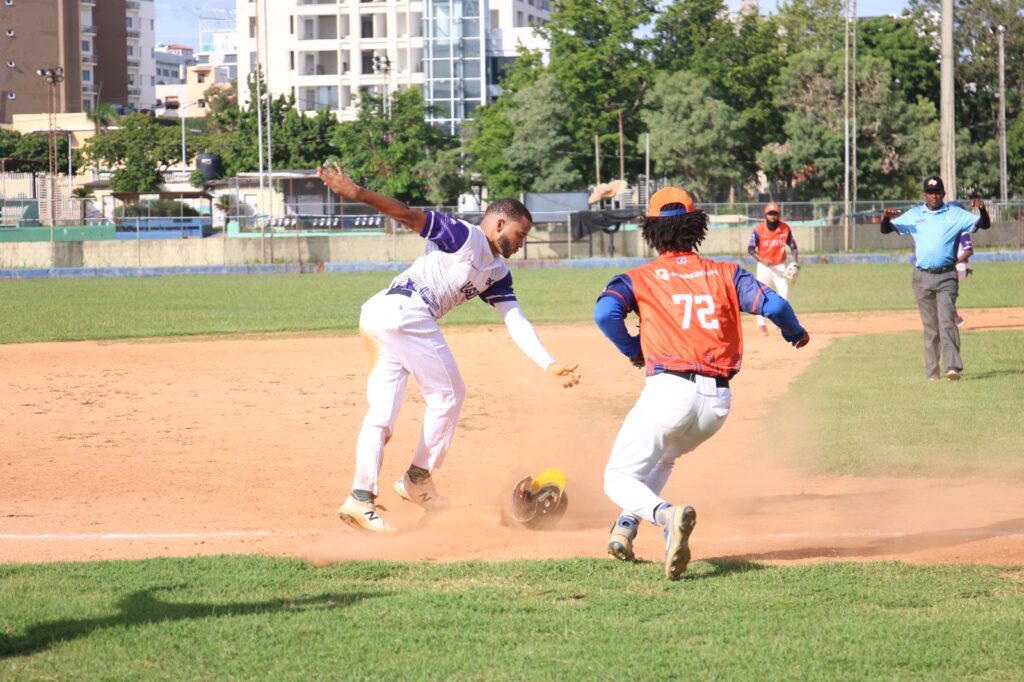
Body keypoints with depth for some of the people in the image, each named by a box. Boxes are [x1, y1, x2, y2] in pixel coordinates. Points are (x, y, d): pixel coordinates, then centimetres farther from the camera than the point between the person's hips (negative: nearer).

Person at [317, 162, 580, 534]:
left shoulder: (497, 272, 22)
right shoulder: (465, 237, -4)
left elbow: (516, 322, 16)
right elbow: (408, 215, -12)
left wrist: (548, 364, 5)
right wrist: (356, 193, -22)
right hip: (404, 310, -9)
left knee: (382, 409, 5)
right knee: (447, 393, 4)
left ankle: (361, 498, 0)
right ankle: (418, 479, 14)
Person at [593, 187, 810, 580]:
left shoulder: (640, 278, 8)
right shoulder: (725, 274, 14)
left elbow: (605, 312, -11)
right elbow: (773, 305, 1)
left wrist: (632, 350, 7)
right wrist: (795, 334, 22)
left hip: (669, 390, -4)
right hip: (718, 401, 4)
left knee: (618, 478, 2)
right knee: (663, 458, 32)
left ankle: (666, 515, -29)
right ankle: (625, 528, 13)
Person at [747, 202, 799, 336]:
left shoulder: (785, 229, -6)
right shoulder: (759, 230, -12)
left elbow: (793, 246, 3)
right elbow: (751, 249, -13)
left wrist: (795, 262, -12)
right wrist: (762, 259, -29)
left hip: (780, 266, 2)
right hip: (763, 266, -2)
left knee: (785, 293, -5)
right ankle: (761, 324, 8)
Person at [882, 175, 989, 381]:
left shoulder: (955, 214, 6)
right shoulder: (914, 215, 10)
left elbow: (984, 225, 1)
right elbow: (886, 229, 10)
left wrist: (982, 210, -20)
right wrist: (887, 218, -13)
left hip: (946, 277, -2)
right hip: (922, 277, 2)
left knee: (947, 321, -14)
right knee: (929, 326, 6)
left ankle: (953, 367, -22)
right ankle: (932, 372, 9)